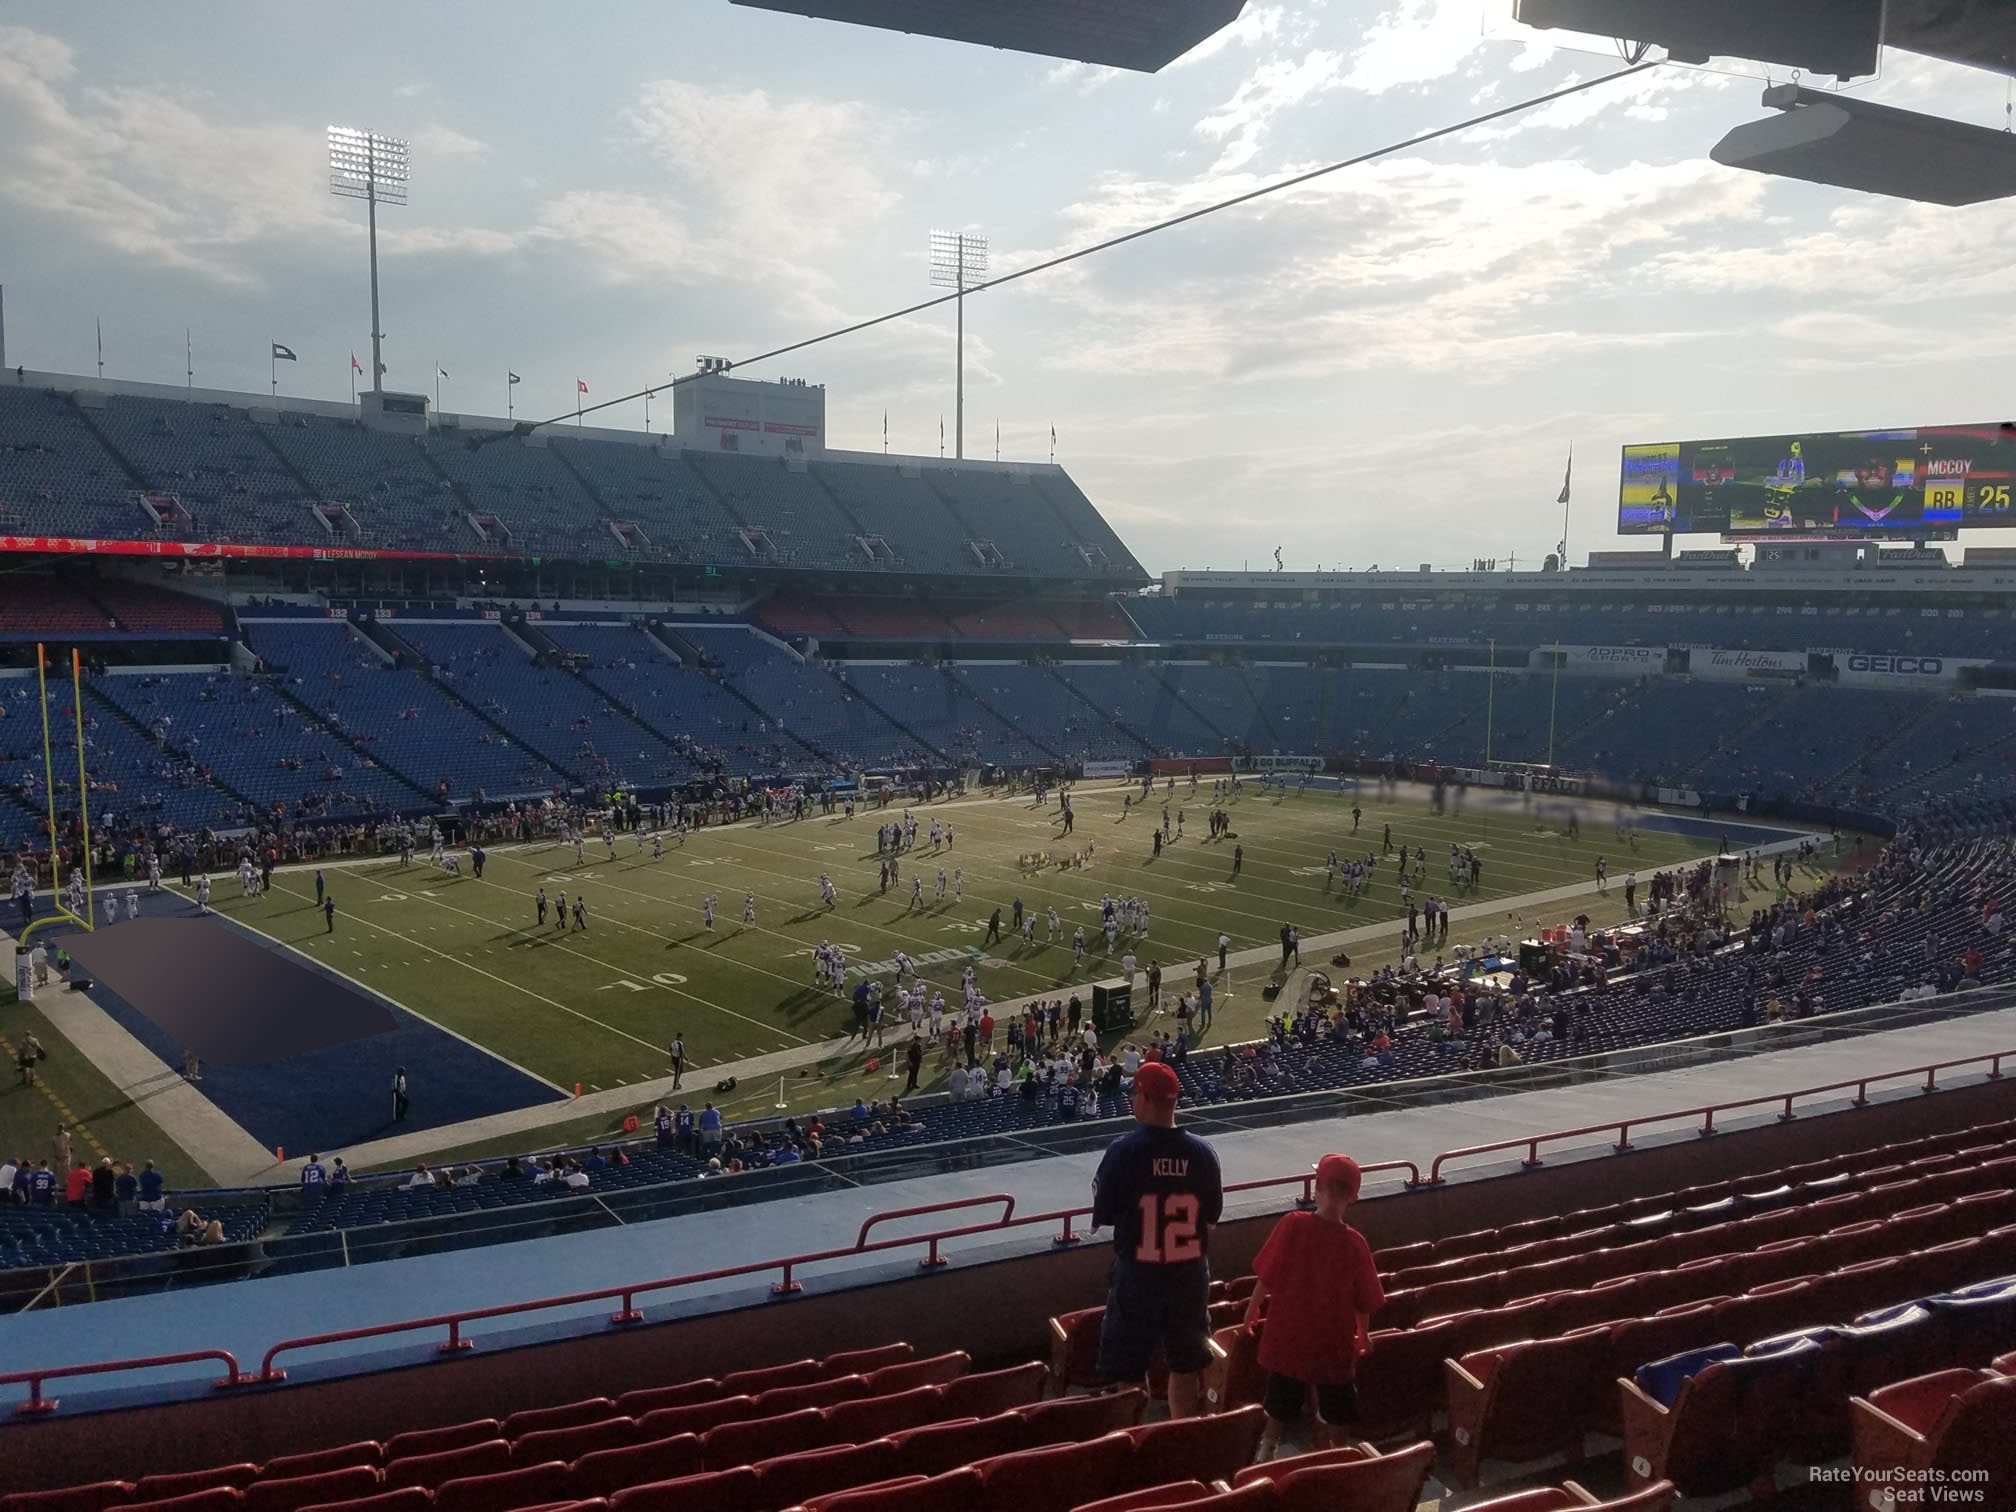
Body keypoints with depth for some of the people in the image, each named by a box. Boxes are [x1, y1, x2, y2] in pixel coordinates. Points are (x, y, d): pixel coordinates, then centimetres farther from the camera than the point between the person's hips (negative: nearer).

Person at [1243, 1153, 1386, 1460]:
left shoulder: (1292, 1225, -16)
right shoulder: (1354, 1243, -16)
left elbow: (1266, 1277, -8)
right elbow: (1365, 1302, -7)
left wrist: (1252, 1312, 9)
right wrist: (1362, 1337, 12)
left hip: (1288, 1339, 1)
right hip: (1334, 1345, -1)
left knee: (1278, 1412, 21)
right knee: (1334, 1418, 18)